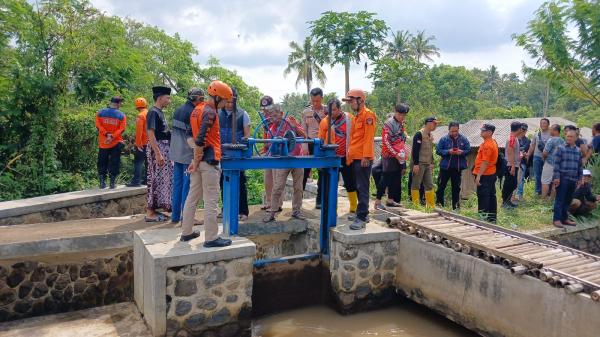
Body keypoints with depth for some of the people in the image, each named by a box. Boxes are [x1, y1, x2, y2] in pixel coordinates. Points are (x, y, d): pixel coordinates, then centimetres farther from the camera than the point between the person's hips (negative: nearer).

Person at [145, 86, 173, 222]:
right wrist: (158, 154, -24)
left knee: (161, 179, 11)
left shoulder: (160, 112, 15)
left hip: (164, 148, 9)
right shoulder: (153, 112, -13)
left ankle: (154, 209, 18)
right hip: (157, 148, -9)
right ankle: (150, 213, 0)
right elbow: (151, 134, -20)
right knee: (156, 180, -6)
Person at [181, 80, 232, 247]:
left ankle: (186, 232, 25)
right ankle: (211, 238, 2)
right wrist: (196, 161, -13)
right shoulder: (210, 113, -15)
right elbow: (200, 140, -22)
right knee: (211, 201, -3)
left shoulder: (196, 111, 14)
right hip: (209, 161, -9)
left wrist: (196, 158, 9)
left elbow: (190, 135, 15)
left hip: (198, 160, 9)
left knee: (192, 197, 15)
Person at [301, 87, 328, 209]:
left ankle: (319, 199, 13)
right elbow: (303, 130, 3)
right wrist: (304, 146, -4)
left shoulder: (327, 111, -3)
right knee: (304, 171, 6)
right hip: (310, 143, 1)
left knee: (322, 173, 3)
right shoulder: (306, 112, 3)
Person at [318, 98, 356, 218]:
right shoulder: (325, 121, -1)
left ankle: (353, 210, 14)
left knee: (350, 184, 5)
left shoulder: (349, 118, -5)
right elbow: (321, 140, 4)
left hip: (346, 157, -2)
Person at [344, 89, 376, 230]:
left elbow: (368, 137, -16)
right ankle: (363, 213, 23)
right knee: (358, 187, 13)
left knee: (362, 188, -8)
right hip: (354, 158, 9)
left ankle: (361, 218, -7)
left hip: (363, 158, -9)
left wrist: (366, 156, -21)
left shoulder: (368, 115, -8)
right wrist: (349, 155, 20)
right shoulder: (356, 116, 19)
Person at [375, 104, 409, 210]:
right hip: (389, 156, -8)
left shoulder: (402, 125, 16)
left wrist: (404, 155, 16)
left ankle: (390, 200, 19)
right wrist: (396, 154, -16)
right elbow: (386, 141, -16)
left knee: (396, 179, 10)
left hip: (400, 157, 8)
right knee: (386, 179, -9)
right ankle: (378, 201, -6)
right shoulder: (389, 123, -10)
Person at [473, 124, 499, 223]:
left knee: (483, 197, -5)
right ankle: (492, 218, 21)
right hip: (491, 173, 10)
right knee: (491, 196, 14)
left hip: (484, 175, -10)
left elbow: (485, 162, -23)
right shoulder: (493, 143, 14)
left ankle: (483, 217, -1)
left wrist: (478, 176, -23)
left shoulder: (487, 145, -18)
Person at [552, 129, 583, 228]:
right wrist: (556, 177, -13)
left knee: (568, 200, 11)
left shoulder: (578, 151, 11)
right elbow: (556, 163, -7)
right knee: (560, 200, -3)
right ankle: (557, 219, 1)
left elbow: (580, 165, 16)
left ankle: (564, 218, 21)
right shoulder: (560, 148, -4)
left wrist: (579, 178, 13)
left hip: (573, 179, 5)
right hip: (562, 178, -5)